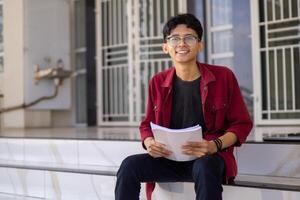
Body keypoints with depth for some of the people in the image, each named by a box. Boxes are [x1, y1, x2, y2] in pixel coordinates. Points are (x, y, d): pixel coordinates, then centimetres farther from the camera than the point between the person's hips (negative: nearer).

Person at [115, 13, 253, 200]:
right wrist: (149, 142, -10)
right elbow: (147, 125, 15)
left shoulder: (223, 77, -2)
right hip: (169, 158, 3)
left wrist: (215, 145, -19)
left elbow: (242, 124, 0)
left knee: (205, 168, -38)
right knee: (129, 165, -23)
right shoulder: (158, 82, 6)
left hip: (210, 158, -3)